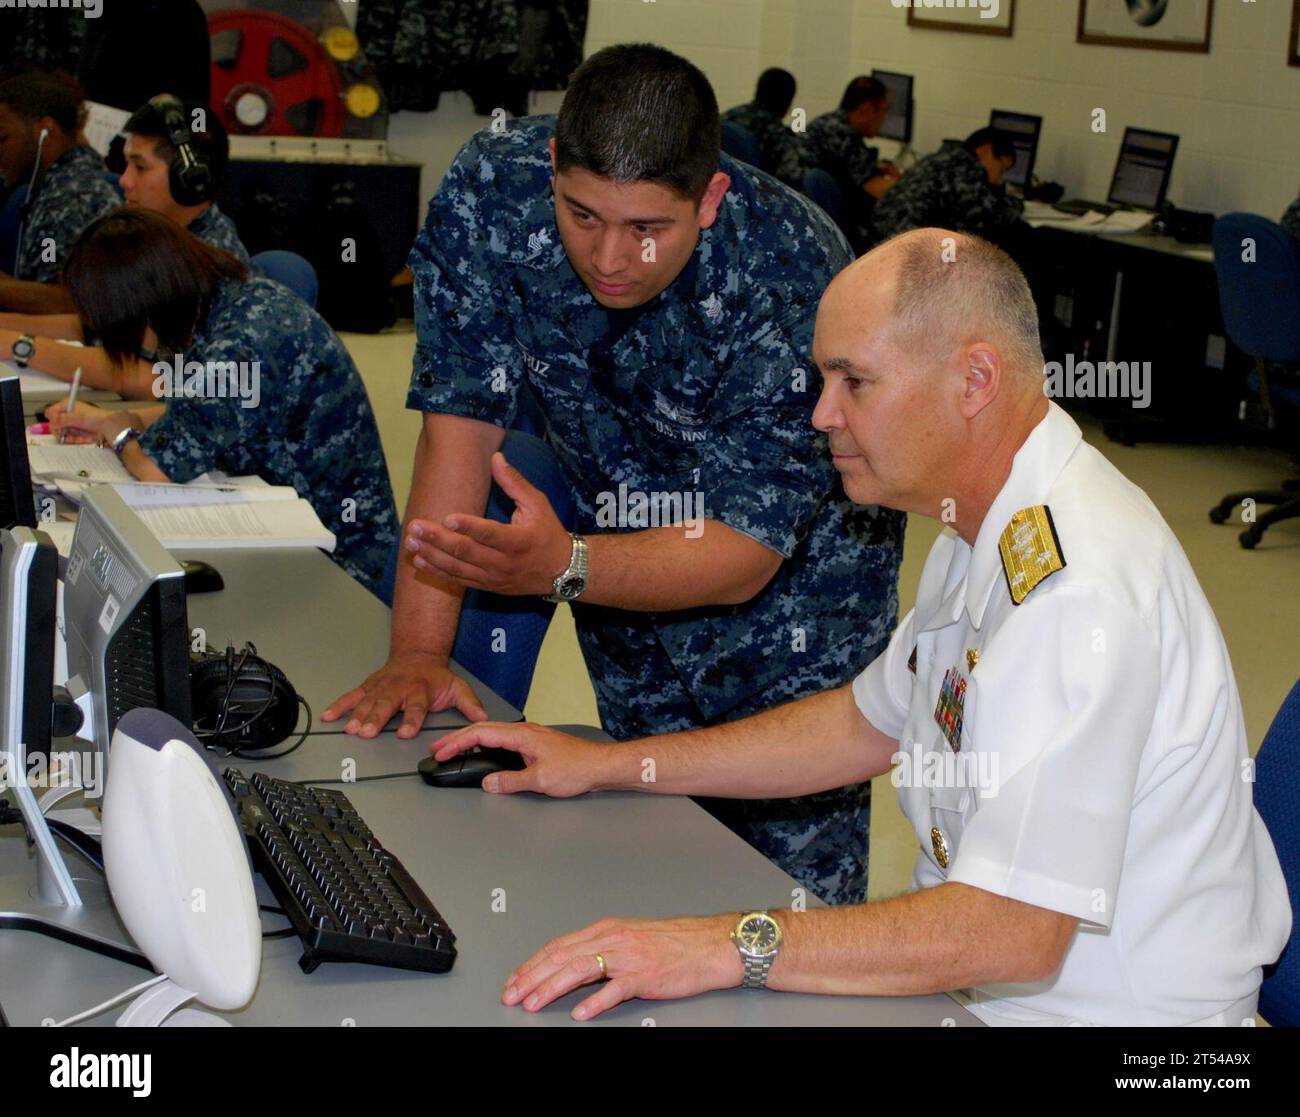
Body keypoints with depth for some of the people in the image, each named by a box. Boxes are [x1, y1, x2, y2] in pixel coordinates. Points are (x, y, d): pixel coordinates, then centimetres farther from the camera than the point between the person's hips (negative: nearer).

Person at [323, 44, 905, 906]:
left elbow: (745, 550, -32)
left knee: (794, 875, -3)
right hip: (628, 547, 3)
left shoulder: (794, 277, -32)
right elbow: (460, 422, -20)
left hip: (795, 564, -3)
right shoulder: (491, 195, -23)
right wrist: (418, 652, -26)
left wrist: (563, 567, -49)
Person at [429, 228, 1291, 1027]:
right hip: (970, 972, 9)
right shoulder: (1003, 533, 7)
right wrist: (605, 765, 17)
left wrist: (730, 948, -32)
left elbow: (1012, 931, -31)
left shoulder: (1075, 589, -27)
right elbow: (866, 725, 19)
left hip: (1093, 1010, -9)